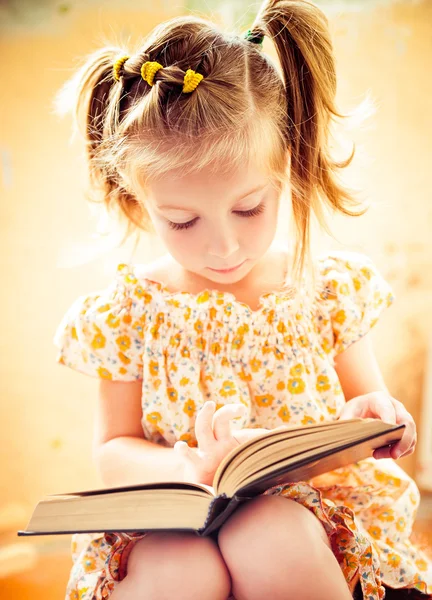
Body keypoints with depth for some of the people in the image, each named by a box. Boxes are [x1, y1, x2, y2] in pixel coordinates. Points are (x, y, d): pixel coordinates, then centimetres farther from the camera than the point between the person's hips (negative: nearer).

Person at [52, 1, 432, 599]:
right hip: (173, 525, -1)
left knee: (272, 538, -34)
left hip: (307, 512, 1)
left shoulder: (329, 287, 0)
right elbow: (114, 451, 4)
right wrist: (192, 468, -18)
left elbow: (371, 403, 11)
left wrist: (374, 419, -15)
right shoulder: (123, 313, -2)